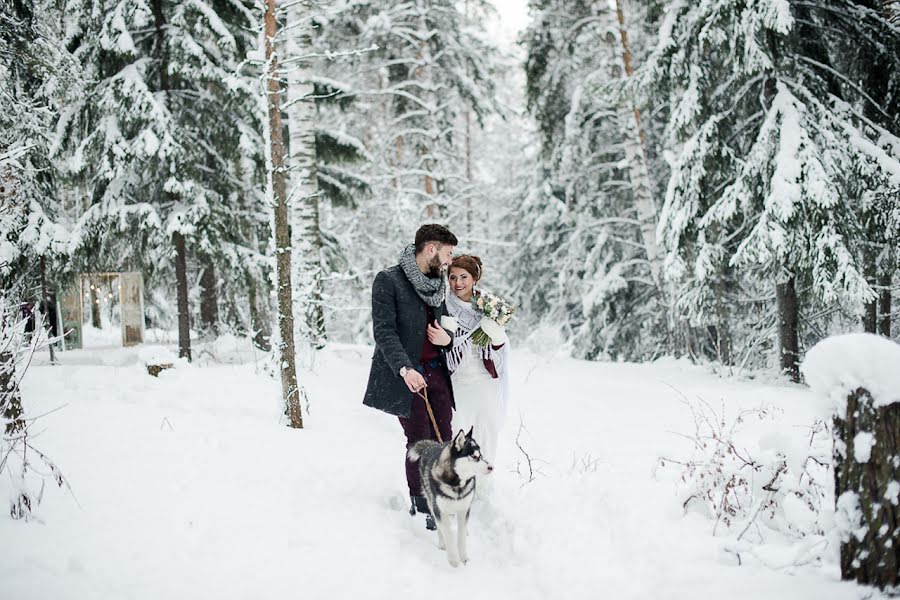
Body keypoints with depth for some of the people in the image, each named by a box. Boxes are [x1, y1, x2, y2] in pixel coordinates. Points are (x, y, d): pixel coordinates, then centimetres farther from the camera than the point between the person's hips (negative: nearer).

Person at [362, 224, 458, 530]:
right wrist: (405, 368, -27)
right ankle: (422, 507, 9)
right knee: (419, 442, -3)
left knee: (443, 441, 2)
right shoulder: (388, 281, -7)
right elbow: (384, 331, -14)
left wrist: (447, 338, -1)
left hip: (436, 372, 6)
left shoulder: (437, 284, 15)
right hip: (407, 376, -6)